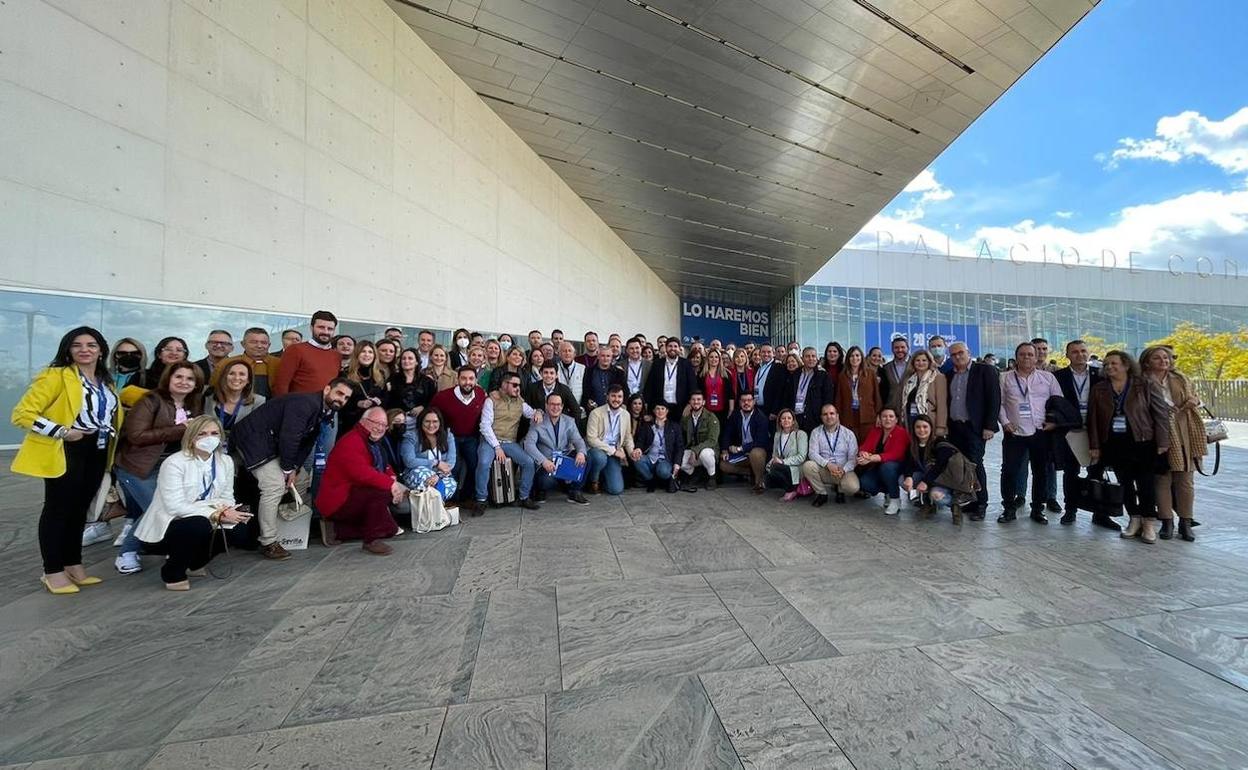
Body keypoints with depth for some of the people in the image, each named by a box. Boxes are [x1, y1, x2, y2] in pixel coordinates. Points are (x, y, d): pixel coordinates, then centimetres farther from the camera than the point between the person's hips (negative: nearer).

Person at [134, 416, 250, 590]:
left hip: (199, 524, 6)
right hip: (161, 530, -6)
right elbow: (175, 506, -24)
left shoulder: (226, 461, -1)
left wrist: (229, 511, -23)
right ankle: (172, 573, -4)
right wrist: (216, 514, -30)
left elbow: (227, 497, 1)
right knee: (199, 525, -35)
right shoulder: (174, 463, -17)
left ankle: (193, 563, 13)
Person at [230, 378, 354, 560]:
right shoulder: (305, 403, -25)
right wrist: (288, 469, -16)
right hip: (253, 440, -10)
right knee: (275, 485, -19)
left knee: (302, 480, 10)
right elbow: (288, 437, -28)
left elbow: (307, 443, 5)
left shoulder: (323, 413, 5)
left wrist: (294, 469, -6)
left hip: (272, 446, 10)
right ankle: (268, 543, -11)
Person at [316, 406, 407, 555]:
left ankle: (336, 530, 13)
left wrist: (392, 477, -8)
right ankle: (373, 539, -18)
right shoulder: (351, 442, -21)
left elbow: (384, 466, 15)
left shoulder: (373, 443, 11)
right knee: (383, 491, -33)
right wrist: (390, 484, -31)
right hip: (337, 502, -10)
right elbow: (361, 473, -34)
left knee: (390, 529, 11)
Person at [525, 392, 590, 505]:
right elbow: (529, 444, -15)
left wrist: (581, 452, -27)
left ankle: (574, 492, -4)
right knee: (547, 481, -33)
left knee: (583, 458, -24)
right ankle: (540, 490, 7)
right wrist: (543, 461, -32)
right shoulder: (538, 423, -3)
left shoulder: (569, 422, 8)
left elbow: (578, 440, -2)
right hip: (547, 464, -3)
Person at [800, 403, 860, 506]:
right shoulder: (816, 432, 2)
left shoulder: (849, 433, 1)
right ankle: (822, 493, -4)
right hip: (823, 470, 1)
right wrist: (828, 464, -26)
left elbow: (853, 458, -4)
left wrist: (843, 470, -24)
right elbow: (812, 453, -9)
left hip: (843, 471, -1)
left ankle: (840, 490, 9)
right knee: (807, 465, -30)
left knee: (853, 487, -31)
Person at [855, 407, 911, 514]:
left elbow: (895, 454, -30)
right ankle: (888, 492, 10)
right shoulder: (874, 431, 1)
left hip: (897, 467, -5)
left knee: (887, 467, -37)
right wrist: (863, 454, -36)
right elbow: (864, 447, -10)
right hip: (878, 467, 5)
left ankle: (895, 499, -15)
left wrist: (872, 458, -44)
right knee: (864, 483, -21)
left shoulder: (901, 433, -16)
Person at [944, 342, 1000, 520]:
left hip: (975, 427, -5)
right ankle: (967, 501, 14)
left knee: (975, 464, -6)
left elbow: (994, 399, -7)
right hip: (954, 428, 5)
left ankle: (980, 504, 6)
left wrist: (989, 426, -12)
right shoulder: (949, 375, 14)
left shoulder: (985, 370, -1)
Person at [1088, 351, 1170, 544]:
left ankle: (1149, 522, 12)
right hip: (1114, 444, 3)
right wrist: (1094, 446, 3)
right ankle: (1134, 519, 19)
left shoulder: (1146, 385, -1)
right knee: (1125, 483, 8)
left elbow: (1161, 413, -2)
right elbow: (1093, 418, 7)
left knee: (1146, 483, 0)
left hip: (1142, 442, -3)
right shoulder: (1099, 389, 6)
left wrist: (1162, 443, -7)